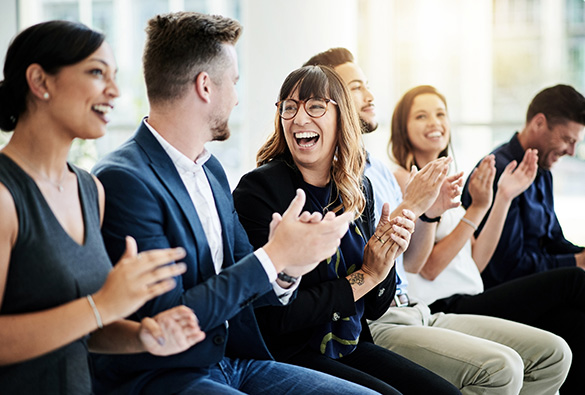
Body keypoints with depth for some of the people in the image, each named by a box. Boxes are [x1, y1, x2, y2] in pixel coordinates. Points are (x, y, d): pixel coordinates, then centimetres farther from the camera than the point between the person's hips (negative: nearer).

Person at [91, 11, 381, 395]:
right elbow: (168, 318, -19)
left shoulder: (211, 169, 11)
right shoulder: (123, 180, -16)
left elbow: (240, 286, 10)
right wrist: (274, 256, -18)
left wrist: (284, 271, -12)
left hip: (232, 361, 8)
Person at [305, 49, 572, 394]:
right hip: (374, 325, -9)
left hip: (418, 311, 9)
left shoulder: (379, 169, 19)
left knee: (554, 353, -1)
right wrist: (411, 204, -16)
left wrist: (430, 211, 5)